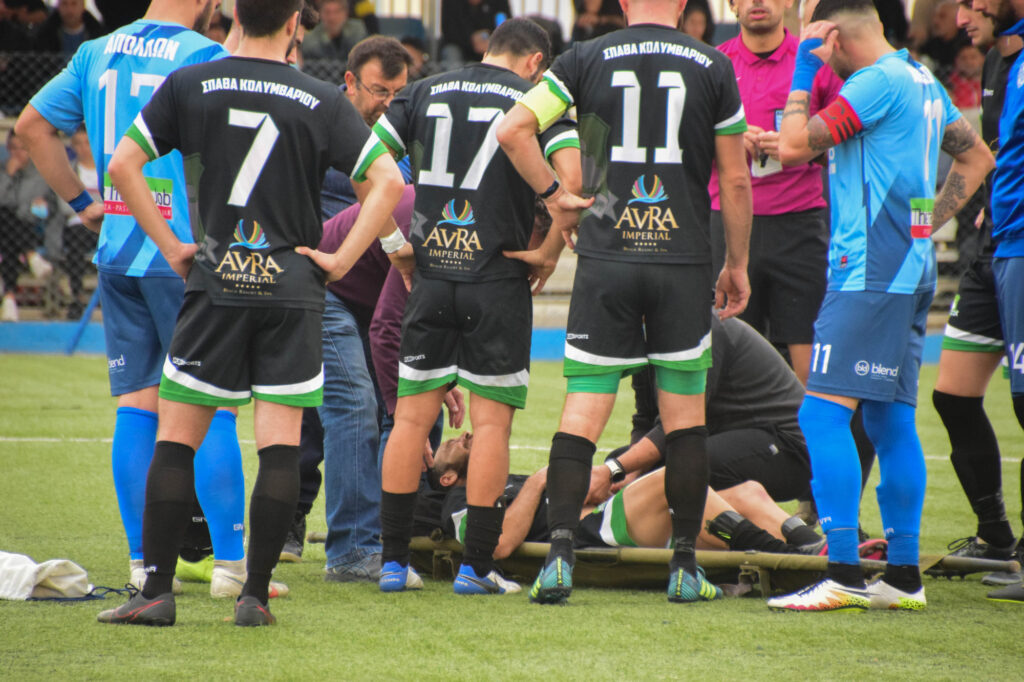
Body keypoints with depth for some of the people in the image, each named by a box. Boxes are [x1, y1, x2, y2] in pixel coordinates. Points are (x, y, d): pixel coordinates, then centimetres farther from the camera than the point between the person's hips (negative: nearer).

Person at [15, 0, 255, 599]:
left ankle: (143, 563, 9)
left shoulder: (98, 53, 10)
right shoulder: (205, 57, -9)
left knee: (136, 405, 9)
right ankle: (232, 561, 0)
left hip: (117, 252, 6)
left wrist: (82, 202, 17)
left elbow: (33, 124, 17)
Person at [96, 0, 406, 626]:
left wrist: (171, 246, 5)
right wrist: (341, 260, -1)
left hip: (216, 281, 0)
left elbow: (123, 165, 0)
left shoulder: (189, 87, 2)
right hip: (293, 288, 0)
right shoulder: (323, 102, 0)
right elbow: (388, 180, -5)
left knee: (176, 439, 6)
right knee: (280, 446, 2)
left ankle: (157, 591, 2)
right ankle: (255, 594, -1)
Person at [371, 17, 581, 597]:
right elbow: (572, 176, -14)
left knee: (412, 417, 8)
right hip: (498, 279, -3)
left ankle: (393, 561, 8)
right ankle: (477, 566, 2)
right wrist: (550, 250, -1)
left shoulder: (426, 92, 11)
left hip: (431, 273, 3)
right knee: (492, 422, 2)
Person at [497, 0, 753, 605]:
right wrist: (737, 265, 15)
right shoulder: (713, 67, 2)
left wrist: (552, 194, 8)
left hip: (605, 259, 0)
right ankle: (685, 567, 9)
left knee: (583, 412, 3)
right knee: (685, 415, 9)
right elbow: (736, 180, 5)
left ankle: (559, 555, -7)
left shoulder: (588, 59, 3)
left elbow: (513, 129, -2)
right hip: (683, 261, 0)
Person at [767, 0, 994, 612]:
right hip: (912, 269, 10)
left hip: (872, 270, -10)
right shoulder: (923, 81, 17)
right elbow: (977, 158, 27)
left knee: (824, 414, -12)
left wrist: (802, 75, -1)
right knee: (891, 420, 11)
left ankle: (844, 577, -19)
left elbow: (793, 147, -13)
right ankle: (904, 575, 12)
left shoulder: (878, 82, -12)